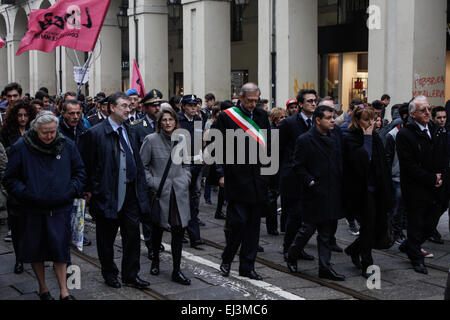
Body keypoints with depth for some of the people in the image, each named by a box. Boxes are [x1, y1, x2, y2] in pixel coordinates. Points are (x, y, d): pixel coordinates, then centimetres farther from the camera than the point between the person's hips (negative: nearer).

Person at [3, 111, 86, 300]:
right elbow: (10, 179, 1)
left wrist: (72, 191, -4)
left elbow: (79, 172, 12)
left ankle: (64, 291, 9)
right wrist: (25, 194, -13)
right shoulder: (21, 148, -5)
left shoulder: (67, 146, 2)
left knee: (60, 249, -1)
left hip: (59, 209, 1)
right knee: (36, 250, 9)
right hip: (31, 211, 0)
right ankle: (42, 288, 25)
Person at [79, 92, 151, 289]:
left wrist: (141, 188, 12)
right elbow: (86, 165, -7)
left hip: (130, 194, 5)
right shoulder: (95, 133, -9)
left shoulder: (130, 132, 11)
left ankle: (131, 276, 17)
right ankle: (109, 274, 24)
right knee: (106, 237, 8)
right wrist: (89, 190, -10)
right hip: (107, 194, -5)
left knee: (133, 234, 6)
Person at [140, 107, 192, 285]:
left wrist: (186, 179, 6)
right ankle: (155, 259, 35)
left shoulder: (182, 140, 7)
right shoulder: (151, 140, -4)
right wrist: (152, 183, -8)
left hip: (179, 192, 2)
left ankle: (176, 271, 3)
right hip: (159, 191, -2)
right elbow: (142, 165, -1)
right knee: (158, 229, 11)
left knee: (179, 231, -2)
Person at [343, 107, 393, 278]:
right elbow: (359, 160, -25)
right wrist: (367, 138, -16)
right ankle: (367, 267, 8)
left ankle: (353, 250, 31)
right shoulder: (350, 138, -9)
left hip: (376, 190, 7)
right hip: (361, 191, -7)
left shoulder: (375, 137, 13)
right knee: (369, 227, -5)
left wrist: (386, 191, 10)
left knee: (380, 227, 7)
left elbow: (384, 165, 15)